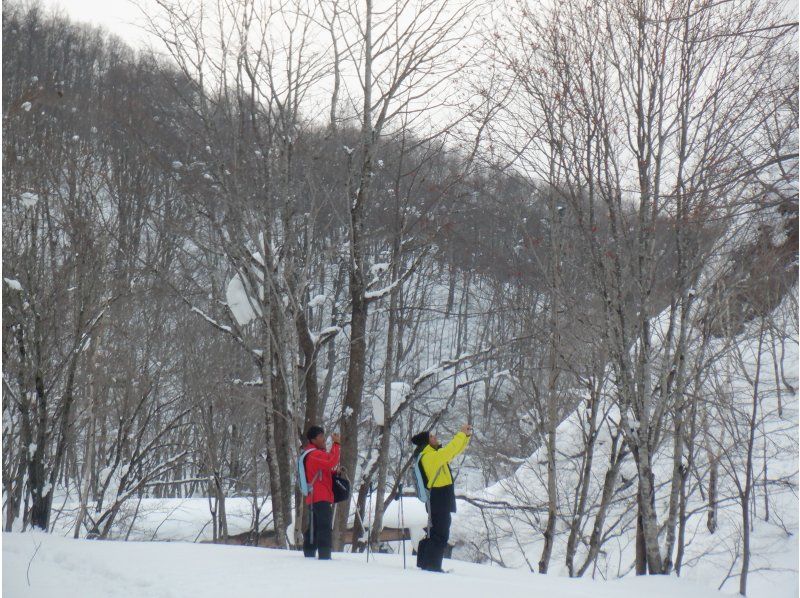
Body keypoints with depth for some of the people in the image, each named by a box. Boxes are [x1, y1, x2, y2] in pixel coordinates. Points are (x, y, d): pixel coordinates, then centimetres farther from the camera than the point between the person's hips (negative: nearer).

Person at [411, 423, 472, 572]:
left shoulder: (435, 455, 15)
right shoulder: (430, 456, -15)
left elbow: (455, 451, 20)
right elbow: (451, 449, -24)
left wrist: (466, 436, 9)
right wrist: (462, 434, -13)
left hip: (440, 501, 10)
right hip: (439, 502, -10)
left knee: (435, 533, 17)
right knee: (440, 535, -8)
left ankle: (424, 563, 23)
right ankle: (432, 566, -7)